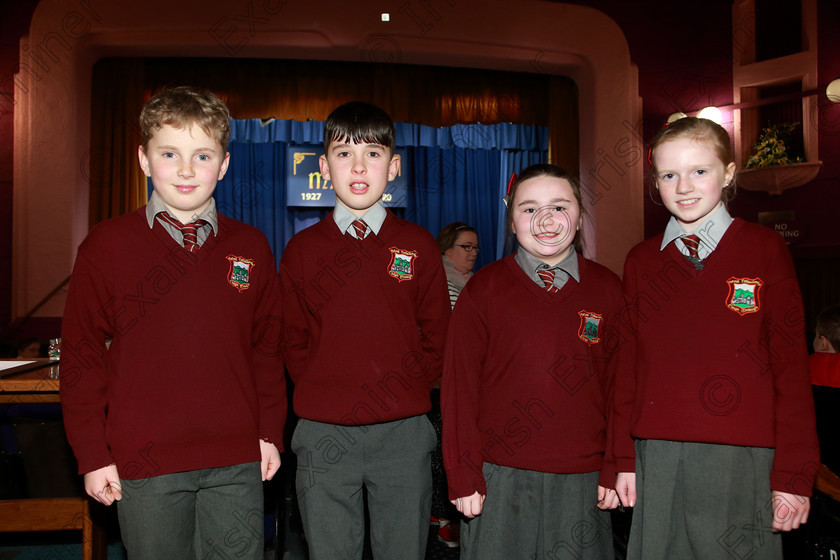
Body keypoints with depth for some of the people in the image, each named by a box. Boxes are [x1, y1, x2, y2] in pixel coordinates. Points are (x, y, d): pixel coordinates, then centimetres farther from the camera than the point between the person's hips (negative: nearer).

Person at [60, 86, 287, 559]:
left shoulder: (251, 247, 4)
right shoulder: (107, 245, -2)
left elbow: (268, 347, 9)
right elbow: (82, 355, 0)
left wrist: (270, 433, 6)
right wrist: (92, 454, -2)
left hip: (237, 463, 2)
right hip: (143, 466, -1)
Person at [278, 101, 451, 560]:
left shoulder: (418, 246, 3)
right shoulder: (301, 249, 4)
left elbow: (436, 332, 8)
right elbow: (293, 341, 8)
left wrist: (408, 390, 1)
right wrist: (322, 393, 1)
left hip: (404, 432, 0)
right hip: (323, 433, 0)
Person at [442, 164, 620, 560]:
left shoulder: (608, 290, 4)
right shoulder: (484, 289, -2)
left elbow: (619, 385, 6)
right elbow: (459, 385, -2)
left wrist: (614, 470, 2)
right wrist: (463, 476, -5)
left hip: (581, 481, 2)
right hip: (500, 479, -1)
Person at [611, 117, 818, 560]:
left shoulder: (765, 249, 2)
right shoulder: (642, 261, 9)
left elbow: (791, 367, 0)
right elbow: (628, 366, 10)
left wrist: (793, 473, -4)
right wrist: (625, 459, 8)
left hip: (741, 458, -2)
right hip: (657, 457, 3)